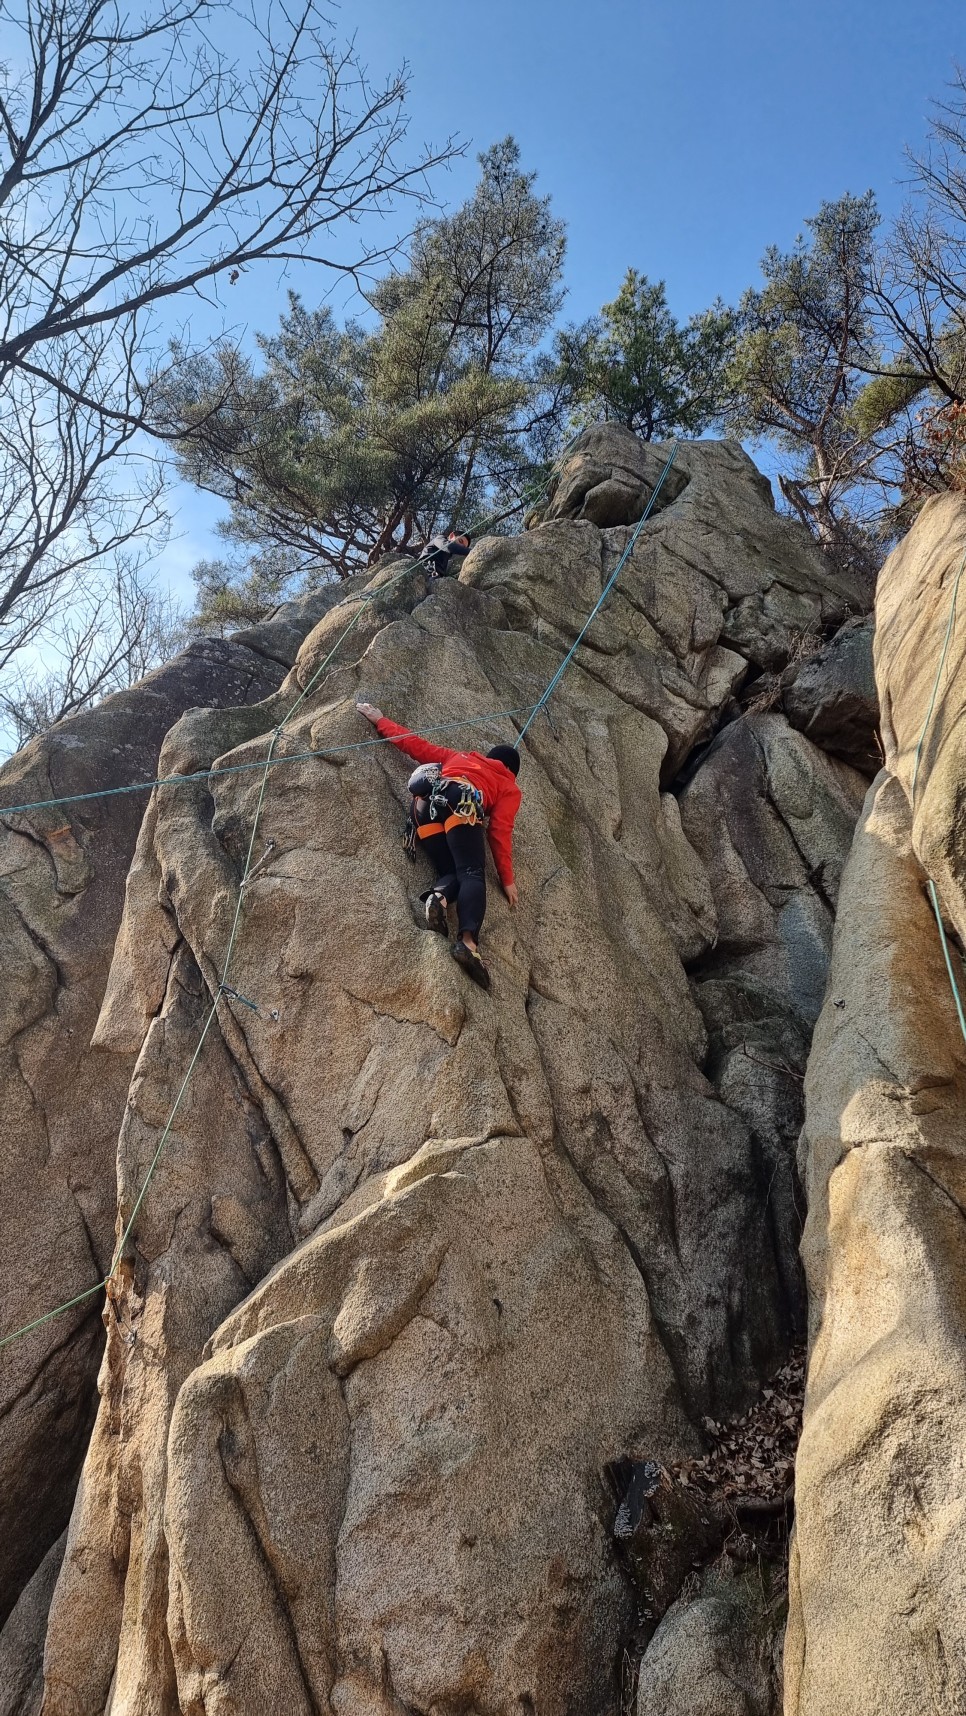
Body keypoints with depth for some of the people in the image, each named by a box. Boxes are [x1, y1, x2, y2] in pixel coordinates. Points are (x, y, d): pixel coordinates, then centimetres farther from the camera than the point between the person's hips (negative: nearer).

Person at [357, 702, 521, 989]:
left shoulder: (459, 757, 41)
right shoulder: (510, 789, 28)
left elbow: (415, 744, 39)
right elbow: (500, 833, 15)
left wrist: (380, 721, 51)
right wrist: (507, 880, 16)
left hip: (428, 803, 5)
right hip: (462, 803, -5)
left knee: (451, 872, 7)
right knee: (472, 873, -15)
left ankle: (438, 896, -28)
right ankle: (468, 941, -38)